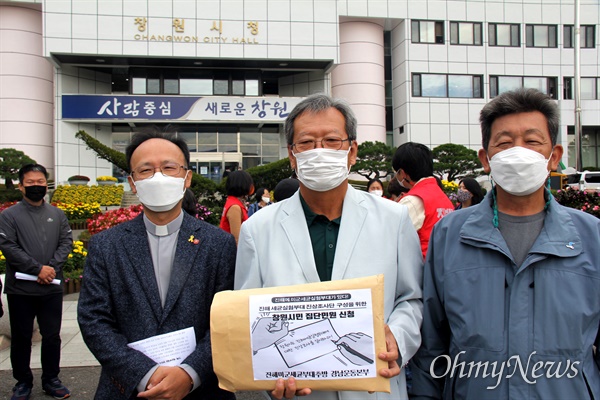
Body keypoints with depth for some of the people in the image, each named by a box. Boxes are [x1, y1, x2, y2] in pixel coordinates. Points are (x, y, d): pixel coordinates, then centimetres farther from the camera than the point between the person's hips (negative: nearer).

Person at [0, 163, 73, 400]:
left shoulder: (57, 215, 9)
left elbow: (66, 243, 4)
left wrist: (52, 267, -12)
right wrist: (38, 269, -16)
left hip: (52, 288, 3)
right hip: (20, 289, -2)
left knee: (52, 336, 10)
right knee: (21, 337, 10)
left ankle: (51, 380, 25)